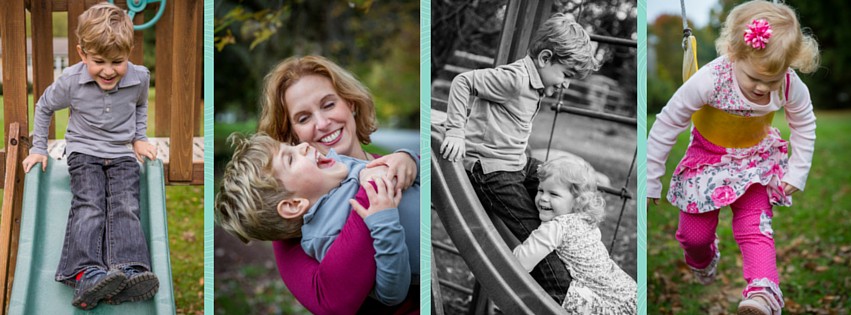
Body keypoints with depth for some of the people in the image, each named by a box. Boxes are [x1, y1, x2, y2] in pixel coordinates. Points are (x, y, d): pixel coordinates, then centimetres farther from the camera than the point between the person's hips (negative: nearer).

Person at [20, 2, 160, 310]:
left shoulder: (139, 77, -8)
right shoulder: (71, 80, -13)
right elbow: (44, 107, 7)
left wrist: (140, 138, 12)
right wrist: (38, 148, 8)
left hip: (123, 155, 2)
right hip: (84, 153, -2)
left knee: (125, 209, -19)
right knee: (89, 207, -23)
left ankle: (126, 271, -37)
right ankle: (86, 273, -40)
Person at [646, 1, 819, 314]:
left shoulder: (791, 85, -25)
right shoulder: (709, 81, -35)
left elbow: (804, 124, -1)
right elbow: (667, 125, -23)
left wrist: (797, 172, -2)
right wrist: (649, 180, -16)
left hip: (757, 159, 1)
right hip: (707, 158, -1)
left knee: (755, 227, -16)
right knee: (695, 235, 8)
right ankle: (703, 262, 43)